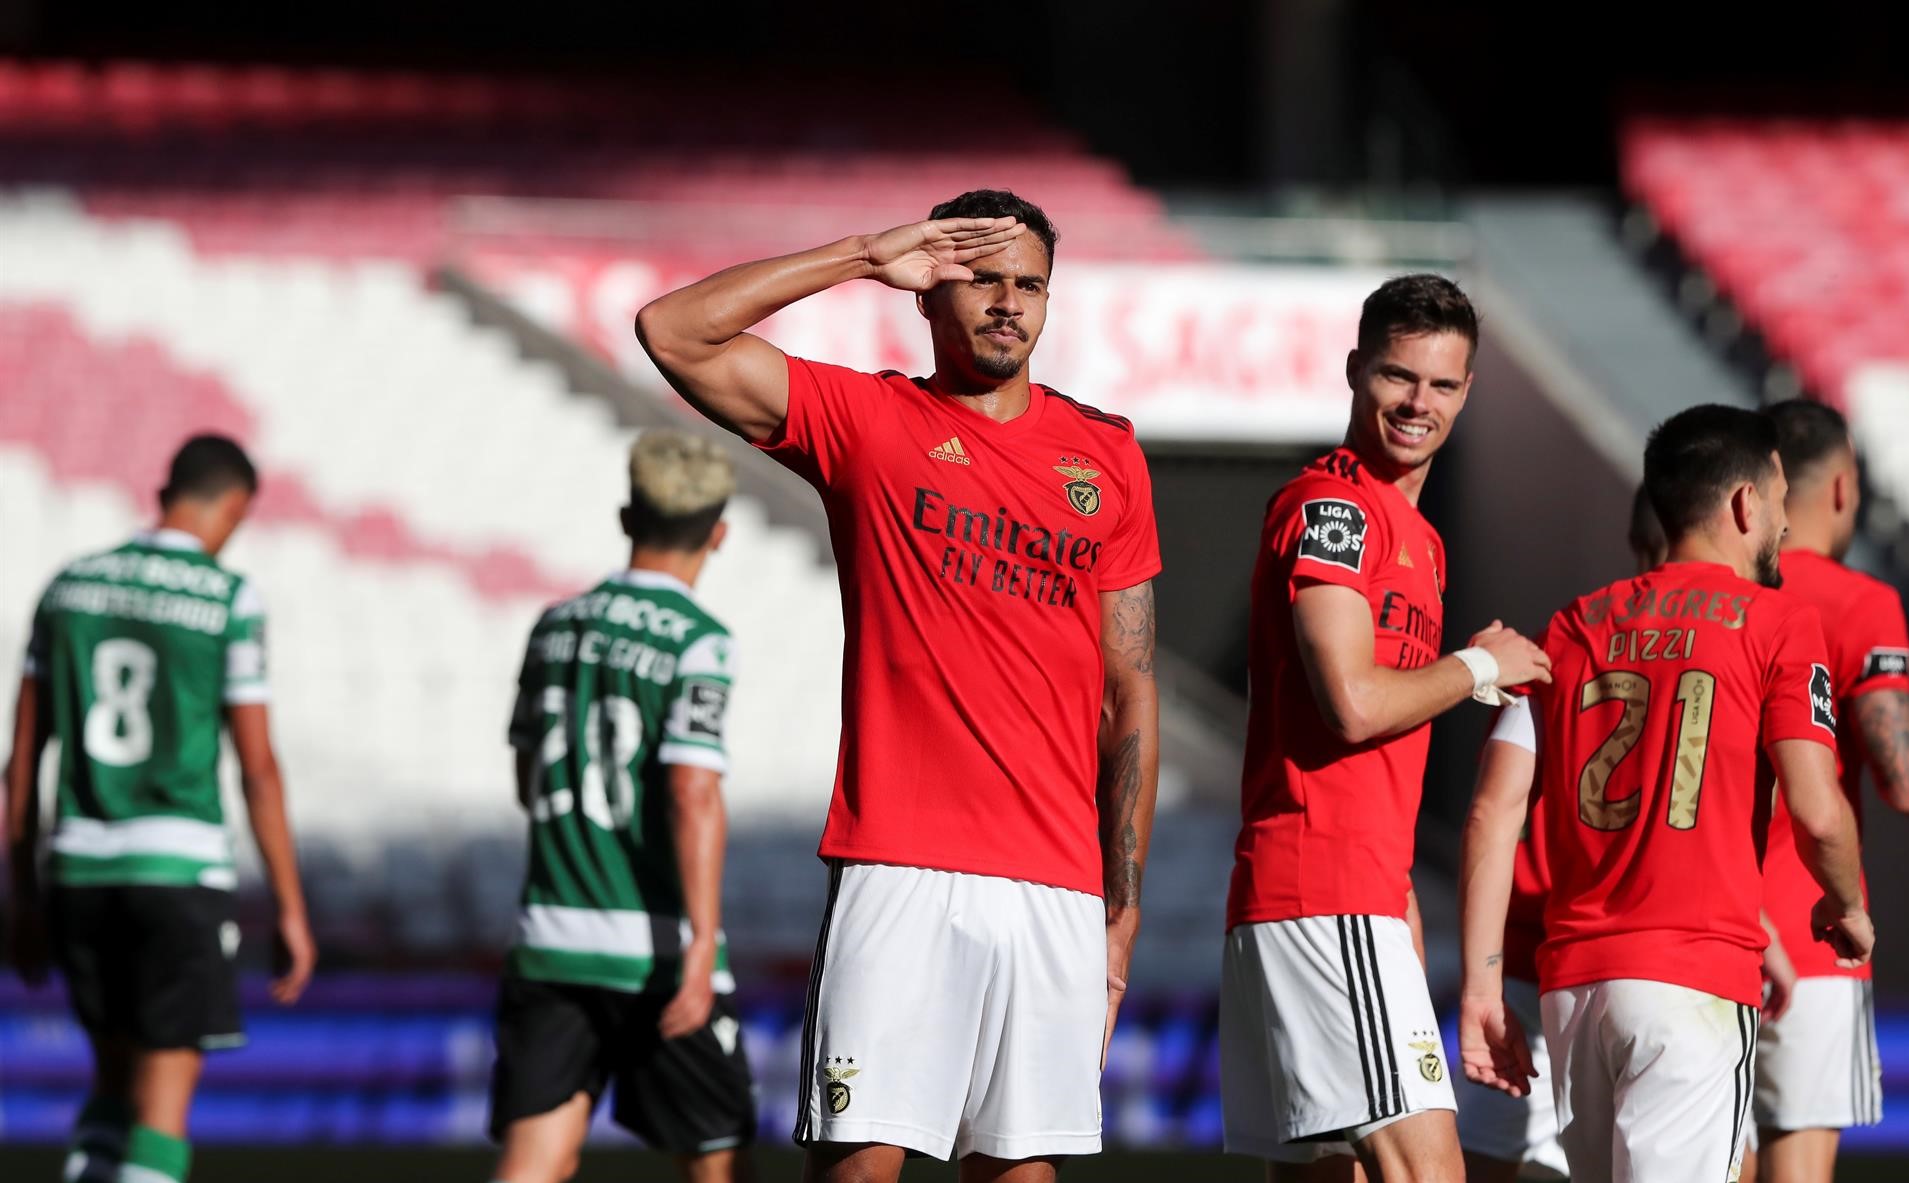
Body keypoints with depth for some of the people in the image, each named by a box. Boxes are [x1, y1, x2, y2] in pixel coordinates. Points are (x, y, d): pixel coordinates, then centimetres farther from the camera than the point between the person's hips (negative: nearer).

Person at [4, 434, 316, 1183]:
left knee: (117, 1079, 20)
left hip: (81, 869, 5)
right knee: (163, 1101, -1)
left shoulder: (71, 587, 8)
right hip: (181, 868, -5)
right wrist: (290, 911, 0)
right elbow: (257, 767, -7)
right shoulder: (229, 600, -6)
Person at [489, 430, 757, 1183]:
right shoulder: (697, 642, -10)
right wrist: (702, 946, -22)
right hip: (653, 946, -5)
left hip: (550, 934, 5)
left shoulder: (555, 627, 10)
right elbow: (694, 794, -19)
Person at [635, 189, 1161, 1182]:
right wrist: (865, 259, -3)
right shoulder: (865, 421, 7)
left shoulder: (1106, 457, 14)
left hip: (1057, 886, 3)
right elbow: (674, 332, -4)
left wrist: (1123, 905, 11)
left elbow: (1131, 696, 15)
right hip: (900, 868, -3)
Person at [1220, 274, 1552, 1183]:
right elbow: (1354, 702, -18)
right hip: (1327, 900, -10)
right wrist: (1481, 666, -1)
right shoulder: (1333, 504, -6)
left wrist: (1404, 921, 21)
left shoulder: (1414, 535, 23)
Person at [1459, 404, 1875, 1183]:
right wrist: (1847, 908, 12)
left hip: (1571, 979, 6)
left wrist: (1482, 988, 8)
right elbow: (1817, 814, -9)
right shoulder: (1777, 625, 0)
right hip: (1697, 979, -6)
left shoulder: (1571, 629, 14)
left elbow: (1495, 812, 7)